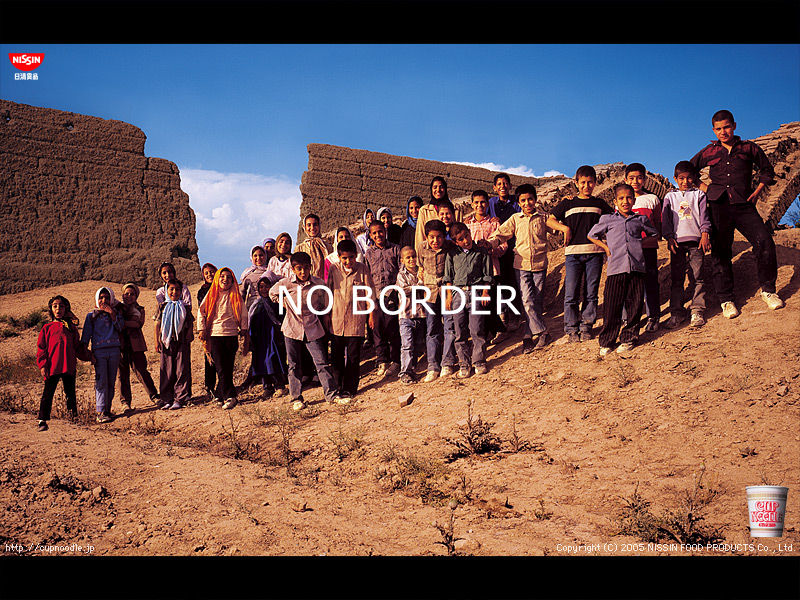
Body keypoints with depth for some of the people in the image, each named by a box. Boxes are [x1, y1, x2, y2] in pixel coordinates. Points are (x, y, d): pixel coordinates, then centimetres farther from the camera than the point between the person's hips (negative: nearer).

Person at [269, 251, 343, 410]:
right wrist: (284, 303, 6)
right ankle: (296, 398, 16)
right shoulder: (285, 283, -6)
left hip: (313, 329, 0)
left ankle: (332, 394, 5)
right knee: (294, 366, 7)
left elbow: (324, 305, 10)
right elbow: (272, 293, 14)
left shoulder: (319, 284, -6)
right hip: (292, 329, 0)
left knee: (322, 362, -2)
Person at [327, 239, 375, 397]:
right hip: (336, 320, 2)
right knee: (336, 355, 9)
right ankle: (338, 386, 21)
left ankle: (350, 388, 14)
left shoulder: (362, 269, -3)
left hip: (356, 319, -2)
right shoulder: (334, 269, 1)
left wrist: (371, 314, 3)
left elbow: (369, 293, 2)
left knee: (353, 357, 3)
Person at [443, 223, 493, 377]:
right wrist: (449, 295, 3)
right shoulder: (452, 255, 10)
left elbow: (487, 275, 7)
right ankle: (464, 364, 11)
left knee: (476, 330, -5)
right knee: (460, 332, 2)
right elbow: (448, 276, 11)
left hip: (476, 292, -2)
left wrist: (485, 292, 0)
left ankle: (479, 362, 8)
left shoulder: (481, 252, 6)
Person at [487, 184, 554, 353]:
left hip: (539, 264, 1)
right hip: (521, 264, -1)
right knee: (527, 300, -12)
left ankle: (528, 337, 11)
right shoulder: (515, 219, 8)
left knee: (537, 301, 2)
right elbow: (500, 234, 6)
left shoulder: (543, 218, 7)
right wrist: (488, 244, -8)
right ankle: (542, 333, -5)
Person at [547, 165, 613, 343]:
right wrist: (565, 228, -8)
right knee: (571, 293, -4)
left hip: (594, 251, 2)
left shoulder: (599, 204, 13)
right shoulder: (568, 203, 9)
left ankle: (586, 326, 14)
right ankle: (572, 329, 5)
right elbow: (549, 220, 8)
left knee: (591, 293, 3)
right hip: (573, 252, -1)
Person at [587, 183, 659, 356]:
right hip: (615, 269, -2)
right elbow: (591, 235, 23)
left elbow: (654, 234, 31)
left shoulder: (640, 220, 16)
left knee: (634, 306, 2)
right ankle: (606, 342, 5)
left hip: (636, 267, 2)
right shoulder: (607, 220, 12)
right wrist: (606, 248, 12)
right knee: (612, 306, -4)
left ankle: (628, 338, 15)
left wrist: (642, 245, 15)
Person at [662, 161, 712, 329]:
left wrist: (704, 235, -7)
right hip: (677, 240, 1)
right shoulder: (670, 197, 15)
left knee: (697, 276, -4)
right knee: (676, 277, 0)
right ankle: (677, 312, 5)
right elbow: (665, 219, 9)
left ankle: (697, 311, -1)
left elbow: (704, 216, 6)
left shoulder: (699, 195, 13)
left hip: (695, 240, -1)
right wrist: (669, 238, -3)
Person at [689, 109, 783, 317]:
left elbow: (767, 170, 22)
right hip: (718, 206, 1)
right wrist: (704, 188, 10)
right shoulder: (709, 152, 12)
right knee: (720, 252, -1)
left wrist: (757, 192, 8)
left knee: (765, 242, -17)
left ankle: (768, 289, 0)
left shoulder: (749, 149, 10)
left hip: (744, 205, -1)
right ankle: (726, 299, 9)